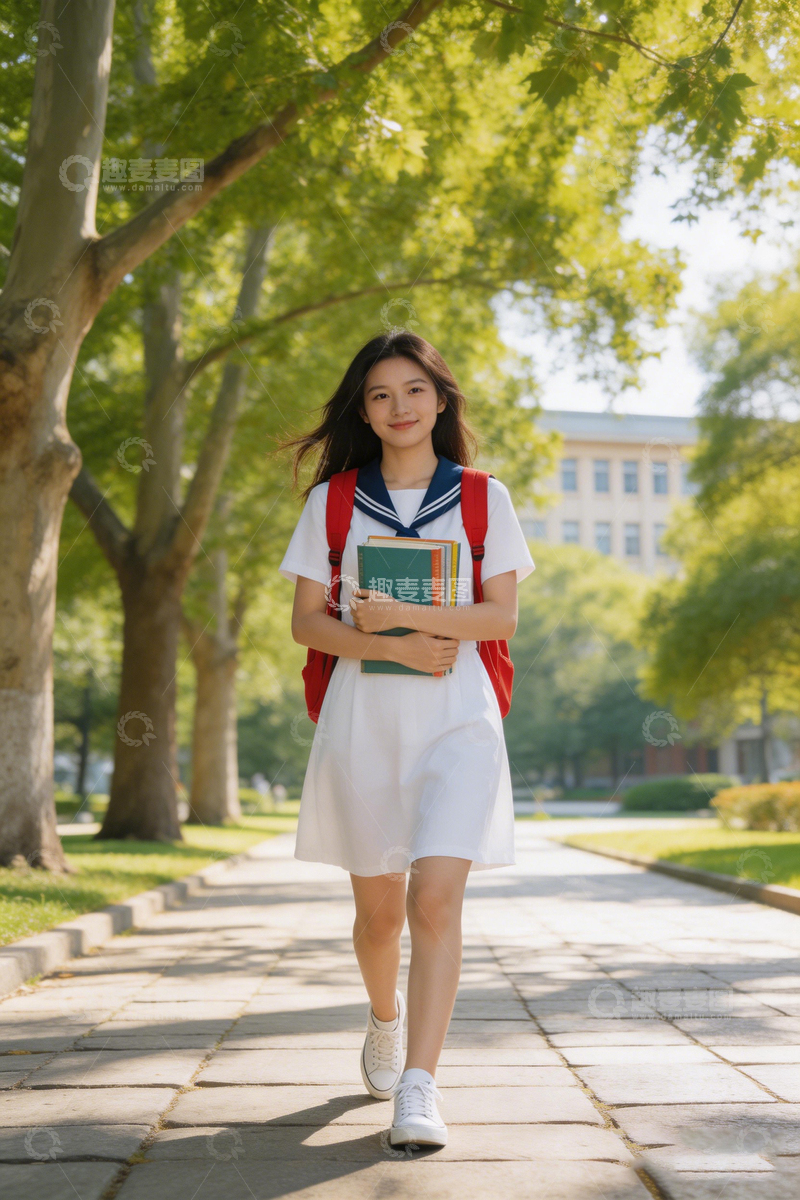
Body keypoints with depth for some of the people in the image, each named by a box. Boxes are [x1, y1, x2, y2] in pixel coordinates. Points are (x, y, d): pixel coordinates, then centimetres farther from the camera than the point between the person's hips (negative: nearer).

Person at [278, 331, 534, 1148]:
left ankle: (418, 1089, -11)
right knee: (378, 906, 11)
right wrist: (394, 648, -13)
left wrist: (406, 614, -14)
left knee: (436, 898, -15)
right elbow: (306, 622, 2)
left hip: (457, 719, -1)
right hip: (362, 718, 1)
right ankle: (385, 1019, 41)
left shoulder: (483, 498, 6)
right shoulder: (332, 501, 8)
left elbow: (501, 615, -1)